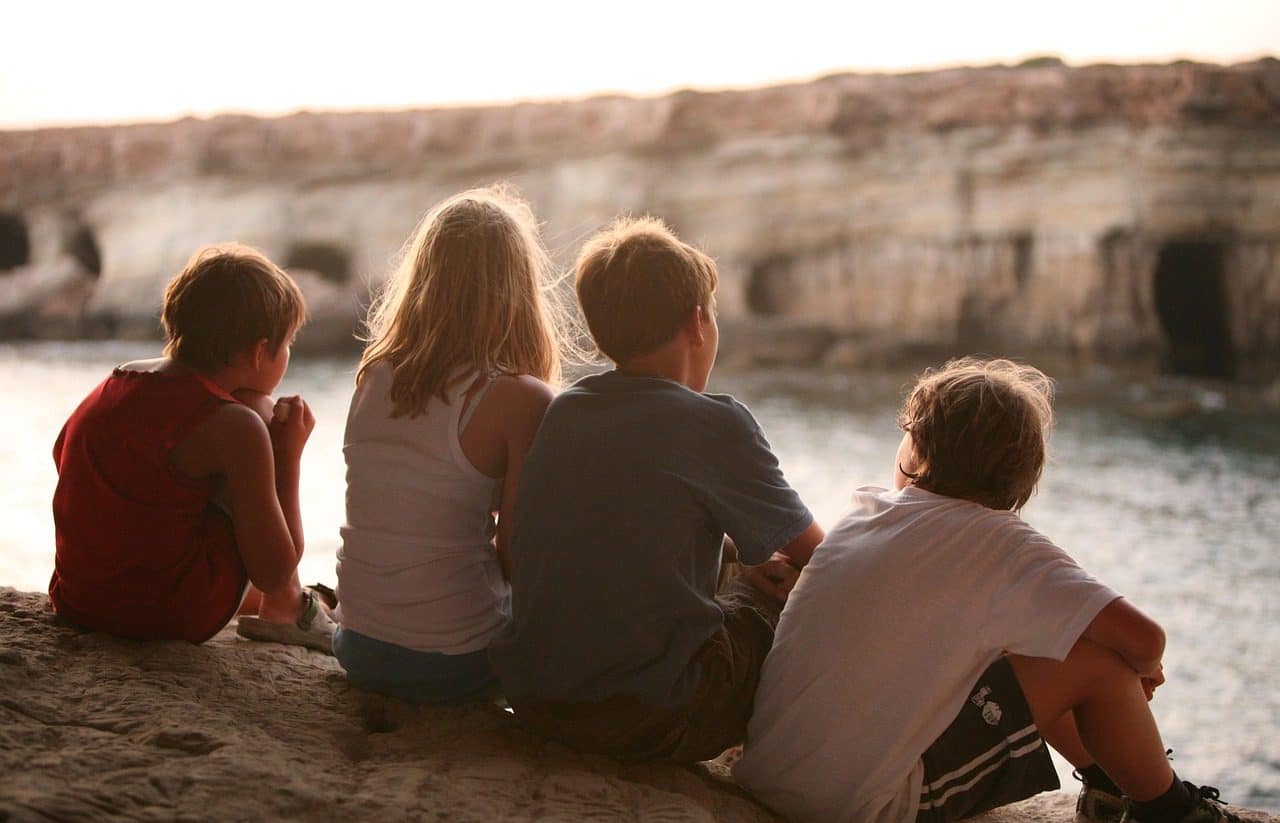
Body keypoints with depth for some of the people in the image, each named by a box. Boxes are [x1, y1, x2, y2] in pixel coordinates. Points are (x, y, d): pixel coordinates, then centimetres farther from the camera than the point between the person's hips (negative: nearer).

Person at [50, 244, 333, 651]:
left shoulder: (112, 384, 5)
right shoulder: (236, 427, -15)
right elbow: (273, 571, -12)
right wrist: (288, 453, -1)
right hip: (174, 617, -7)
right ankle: (284, 610, 12)